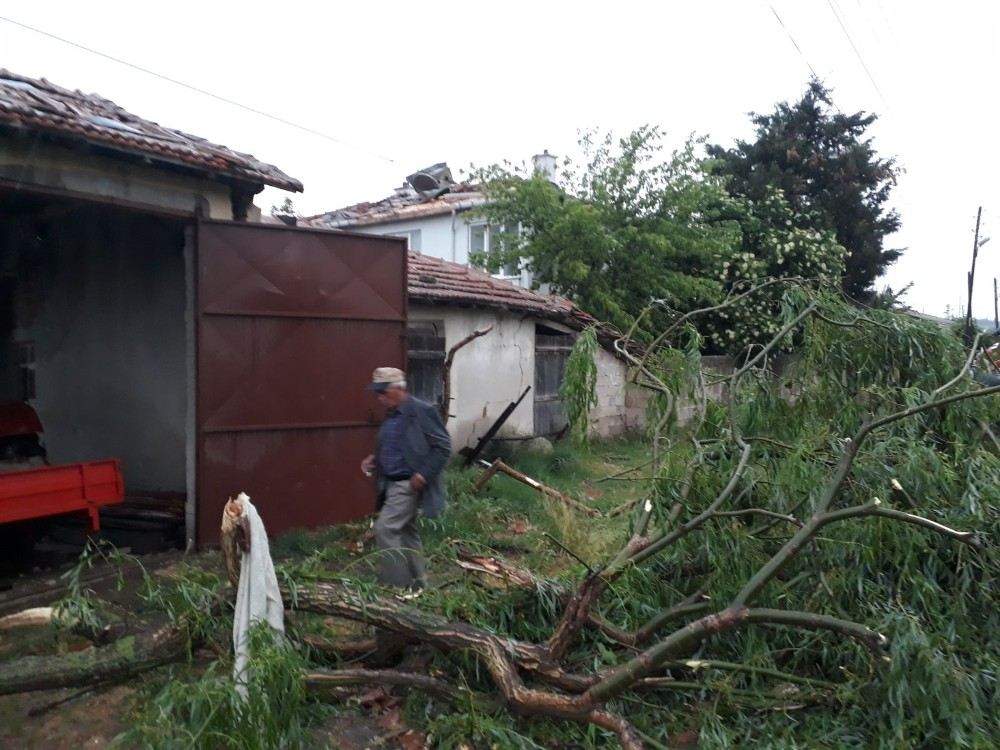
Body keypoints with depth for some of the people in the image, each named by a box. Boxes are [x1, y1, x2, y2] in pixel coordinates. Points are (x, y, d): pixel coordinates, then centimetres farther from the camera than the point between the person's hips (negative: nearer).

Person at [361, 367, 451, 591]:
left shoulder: (421, 411, -16)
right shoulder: (390, 415, 10)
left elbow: (443, 446, -17)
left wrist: (424, 474, -23)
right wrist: (373, 458, 6)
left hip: (408, 484, -9)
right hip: (392, 483, 9)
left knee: (385, 529, -13)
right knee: (406, 531, 15)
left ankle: (394, 585, -3)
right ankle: (416, 583, 27)